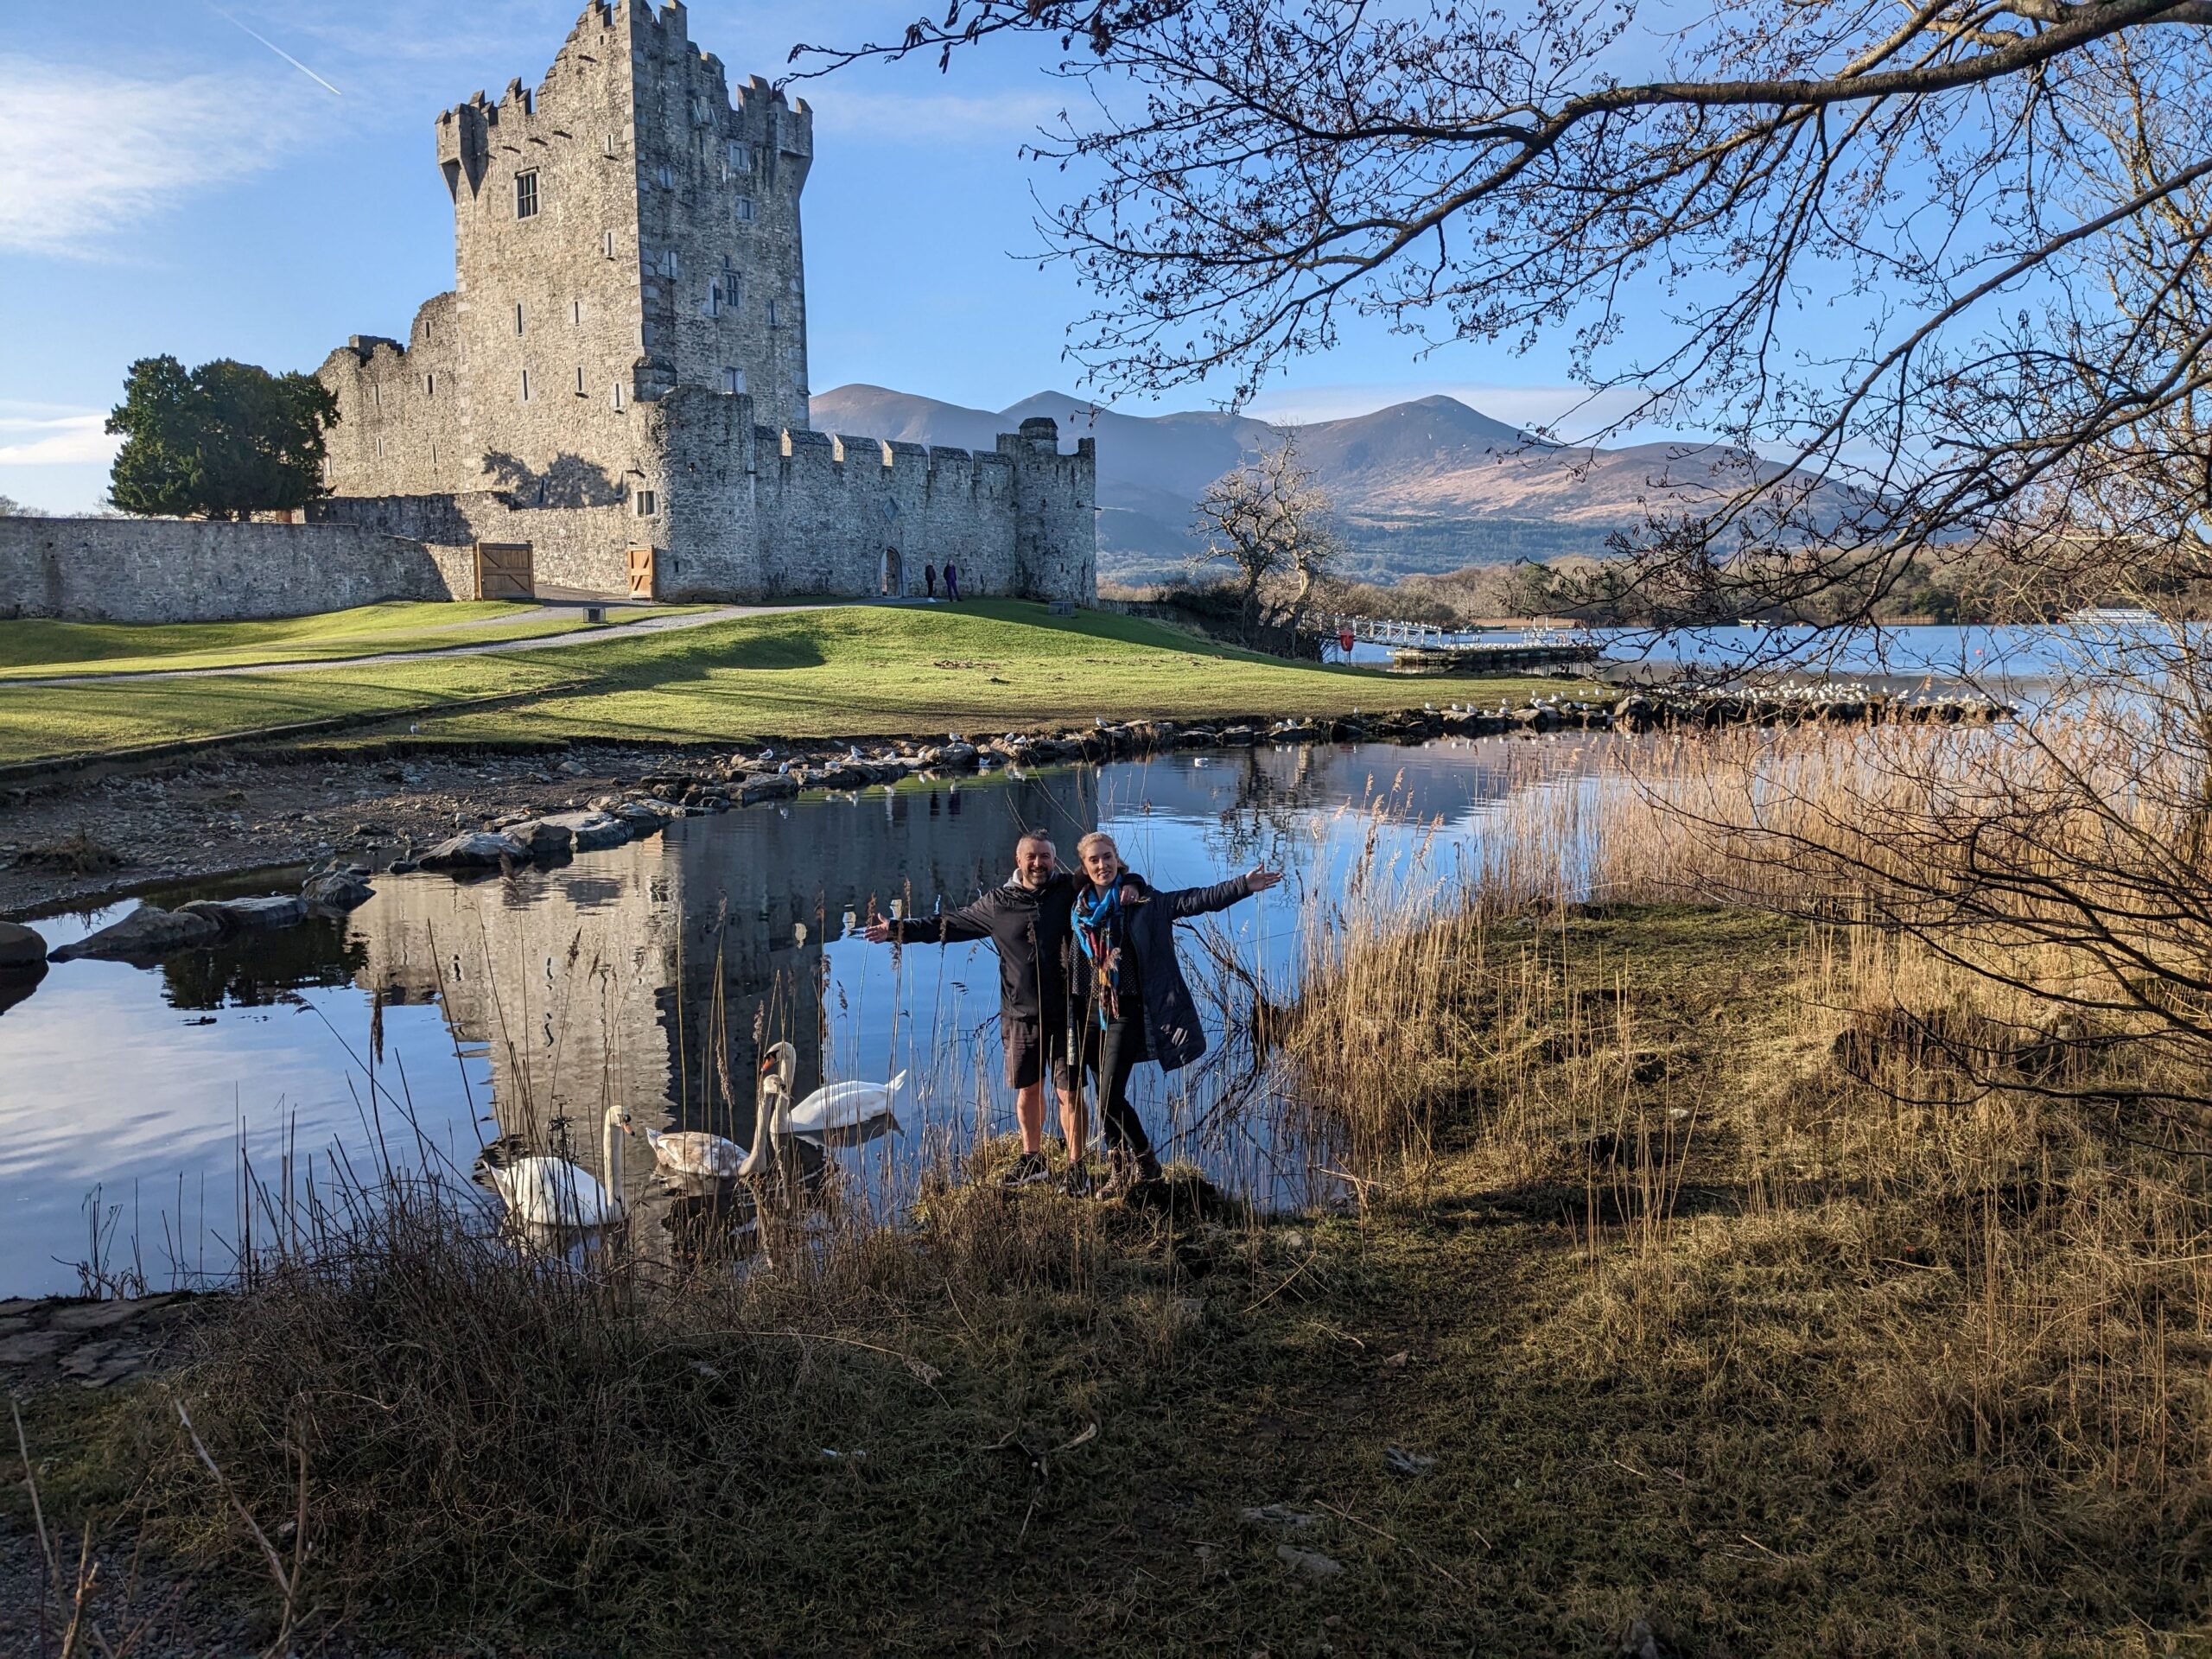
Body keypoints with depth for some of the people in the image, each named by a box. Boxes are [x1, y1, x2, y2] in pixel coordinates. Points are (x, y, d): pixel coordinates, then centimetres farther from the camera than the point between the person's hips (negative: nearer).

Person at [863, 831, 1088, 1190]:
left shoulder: (1070, 891, -2)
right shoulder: (998, 903, 5)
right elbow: (950, 924, 14)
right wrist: (899, 930, 14)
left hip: (1064, 1012, -2)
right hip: (1022, 1015, 2)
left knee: (1070, 1093, -1)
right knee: (1027, 1091, 13)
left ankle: (1076, 1168, 12)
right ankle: (1032, 1160, 32)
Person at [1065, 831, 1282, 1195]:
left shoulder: (1143, 901, -4)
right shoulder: (1077, 906, 5)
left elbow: (1194, 900, -12)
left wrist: (1242, 886, -19)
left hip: (1125, 1012, -4)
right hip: (1088, 1013, 4)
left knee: (1111, 1098, -10)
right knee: (1103, 1099, 10)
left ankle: (1145, 1161, 13)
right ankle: (1119, 1172, 25)